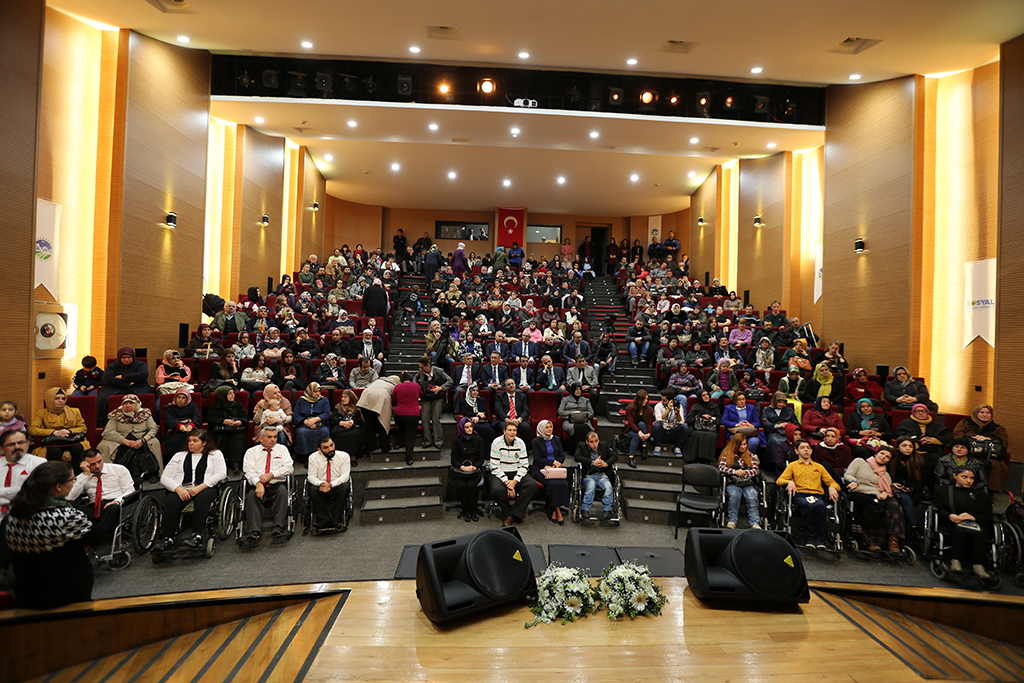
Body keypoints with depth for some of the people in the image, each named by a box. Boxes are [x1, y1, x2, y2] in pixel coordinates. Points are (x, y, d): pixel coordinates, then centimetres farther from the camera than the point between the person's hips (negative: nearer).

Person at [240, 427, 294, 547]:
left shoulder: (282, 449, 18)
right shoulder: (251, 452, 17)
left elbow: (288, 467, 5)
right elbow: (248, 471, 1)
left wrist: (271, 474, -10)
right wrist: (258, 483, -18)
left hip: (276, 484, 0)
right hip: (258, 486, 0)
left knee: (283, 490, -34)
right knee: (251, 495, -33)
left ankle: (279, 529, -39)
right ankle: (253, 533, -41)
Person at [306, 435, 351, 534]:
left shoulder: (343, 456, -2)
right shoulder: (313, 457, 2)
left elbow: (345, 475, -9)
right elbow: (311, 476, -2)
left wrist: (331, 484, -27)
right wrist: (320, 484, -25)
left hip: (337, 488, -1)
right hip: (321, 488, 1)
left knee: (345, 487, -34)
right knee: (313, 489, -31)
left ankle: (336, 522, -31)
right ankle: (323, 521, -28)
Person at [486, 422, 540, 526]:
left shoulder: (520, 443, 1)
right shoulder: (497, 443, -8)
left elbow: (524, 465, -1)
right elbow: (494, 467, -11)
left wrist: (514, 481, -16)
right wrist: (507, 482, -20)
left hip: (517, 473, 3)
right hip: (499, 473, -3)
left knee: (533, 485, -24)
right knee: (497, 490, -35)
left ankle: (510, 517, -20)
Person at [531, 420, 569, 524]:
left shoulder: (556, 439, 21)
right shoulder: (536, 441, 7)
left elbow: (562, 455, 15)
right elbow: (538, 459, -2)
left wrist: (557, 464, -6)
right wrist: (552, 462, -10)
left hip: (556, 468, 3)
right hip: (541, 469, -3)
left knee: (563, 483, -28)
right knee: (553, 483, -32)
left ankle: (553, 511, -20)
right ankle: (558, 511, -20)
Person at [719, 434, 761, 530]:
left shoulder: (750, 455, 21)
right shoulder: (727, 455, 13)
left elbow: (756, 470, 10)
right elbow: (721, 468, 1)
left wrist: (744, 472, -9)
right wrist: (735, 471, -14)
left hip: (749, 483, 2)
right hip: (733, 483, -2)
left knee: (752, 497, -30)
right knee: (734, 494, -34)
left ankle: (755, 523, -33)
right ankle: (731, 521, -33)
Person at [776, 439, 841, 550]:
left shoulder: (819, 467, 29)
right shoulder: (792, 465, 21)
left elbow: (831, 481, 23)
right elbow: (779, 480, 10)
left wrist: (832, 487, -1)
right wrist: (789, 482, -12)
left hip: (816, 495, 2)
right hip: (800, 494, -2)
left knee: (820, 506, -36)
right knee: (806, 505, -38)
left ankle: (820, 539, -33)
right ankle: (809, 539, -35)